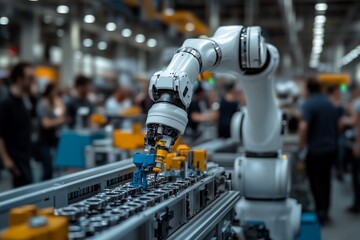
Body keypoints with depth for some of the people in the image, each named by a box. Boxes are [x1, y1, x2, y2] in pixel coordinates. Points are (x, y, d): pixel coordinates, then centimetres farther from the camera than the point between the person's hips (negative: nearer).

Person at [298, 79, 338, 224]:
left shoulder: (308, 104, -15)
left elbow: (303, 126, -27)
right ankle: (325, 211, 24)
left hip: (315, 149, -7)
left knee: (316, 181, 2)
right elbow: (336, 125, 20)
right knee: (325, 179, 16)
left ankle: (321, 213, 0)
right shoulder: (330, 104, 9)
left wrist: (301, 144, -14)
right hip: (331, 148, 7)